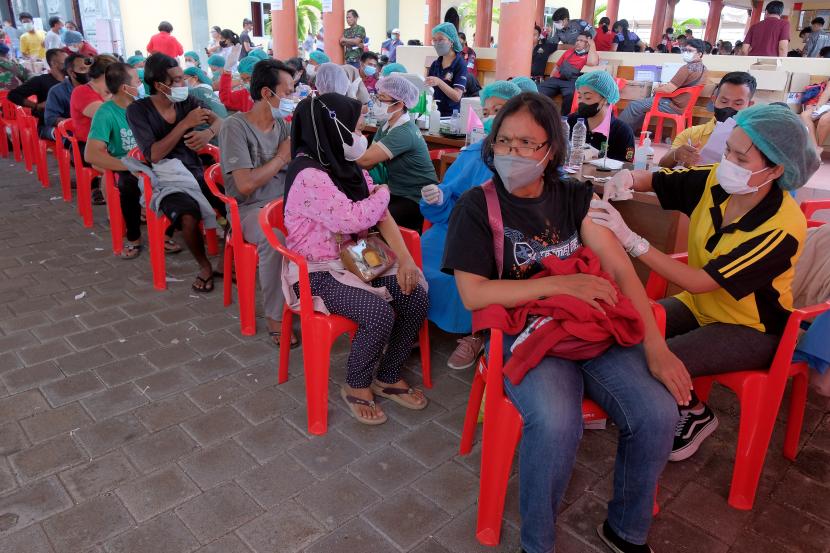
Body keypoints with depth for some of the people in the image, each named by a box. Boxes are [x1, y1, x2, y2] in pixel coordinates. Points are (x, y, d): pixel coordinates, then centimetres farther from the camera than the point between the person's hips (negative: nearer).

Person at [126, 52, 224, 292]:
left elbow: (218, 120, 0)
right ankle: (204, 266, -8)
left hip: (195, 173, 4)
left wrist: (208, 133, -24)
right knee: (190, 217, -34)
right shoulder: (138, 110, -5)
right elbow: (153, 155, -16)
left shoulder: (186, 100, 8)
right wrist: (186, 124, -18)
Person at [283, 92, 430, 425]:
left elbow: (381, 214, 2)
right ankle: (356, 387, 2)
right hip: (318, 272, -8)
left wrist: (405, 258, -11)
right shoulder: (308, 176, -19)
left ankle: (388, 377, 10)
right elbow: (352, 219, -25)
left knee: (416, 296, -10)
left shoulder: (348, 167, 8)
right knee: (380, 313, -27)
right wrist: (383, 192, -6)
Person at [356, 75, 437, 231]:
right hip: (396, 192, 8)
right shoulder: (387, 124, 6)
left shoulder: (403, 133, -23)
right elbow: (369, 160, 0)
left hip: (417, 200, -8)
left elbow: (365, 160, -27)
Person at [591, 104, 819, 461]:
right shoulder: (716, 181, -13)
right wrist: (627, 179, -27)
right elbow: (654, 180, -2)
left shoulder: (781, 227, -28)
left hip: (750, 330, -5)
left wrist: (631, 240, -37)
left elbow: (699, 281, -31)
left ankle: (696, 414, 5)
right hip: (699, 306, 6)